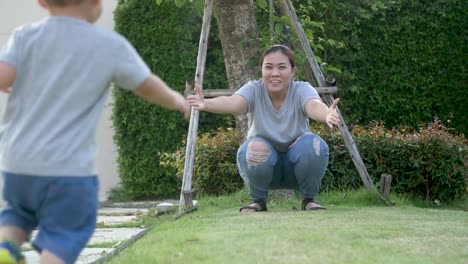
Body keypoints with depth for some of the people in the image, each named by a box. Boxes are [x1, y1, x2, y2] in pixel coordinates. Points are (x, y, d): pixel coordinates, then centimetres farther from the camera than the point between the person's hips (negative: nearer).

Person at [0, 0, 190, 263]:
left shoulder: (26, 36, -2)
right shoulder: (111, 45, -3)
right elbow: (148, 86, 9)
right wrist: (175, 99, 30)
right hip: (69, 166, -3)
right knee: (64, 234, 6)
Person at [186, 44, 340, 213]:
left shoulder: (302, 90, -19)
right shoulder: (254, 90, -18)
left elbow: (314, 106, -43)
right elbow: (233, 103, -41)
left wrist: (327, 115, -68)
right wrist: (206, 104, -64)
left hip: (297, 164, 0)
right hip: (263, 164, 0)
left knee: (314, 145, -31)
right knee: (253, 149, -33)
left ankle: (309, 199, -5)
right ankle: (258, 201, -5)